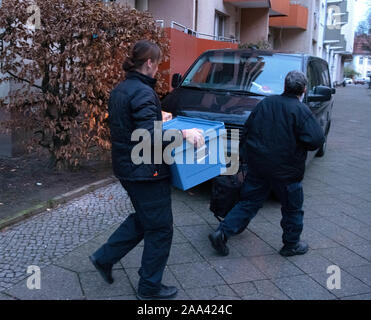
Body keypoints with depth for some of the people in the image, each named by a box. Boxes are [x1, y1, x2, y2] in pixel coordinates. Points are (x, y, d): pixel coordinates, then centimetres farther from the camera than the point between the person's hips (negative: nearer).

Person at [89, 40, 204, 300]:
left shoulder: (119, 90, 9)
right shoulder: (143, 92, -22)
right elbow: (149, 137, -30)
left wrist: (157, 118, 26)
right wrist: (183, 134, -29)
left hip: (127, 168, 10)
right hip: (146, 172, -10)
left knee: (142, 218, 27)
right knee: (160, 229, 6)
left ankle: (105, 257, 31)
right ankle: (150, 288, 20)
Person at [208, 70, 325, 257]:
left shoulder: (265, 103, 6)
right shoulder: (301, 111, -13)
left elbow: (246, 129, 11)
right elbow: (316, 140, -19)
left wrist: (245, 155, 19)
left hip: (257, 165, 5)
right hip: (285, 171, -5)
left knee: (248, 202, 13)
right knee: (292, 209, 14)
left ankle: (222, 233, 4)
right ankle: (292, 245, 27)